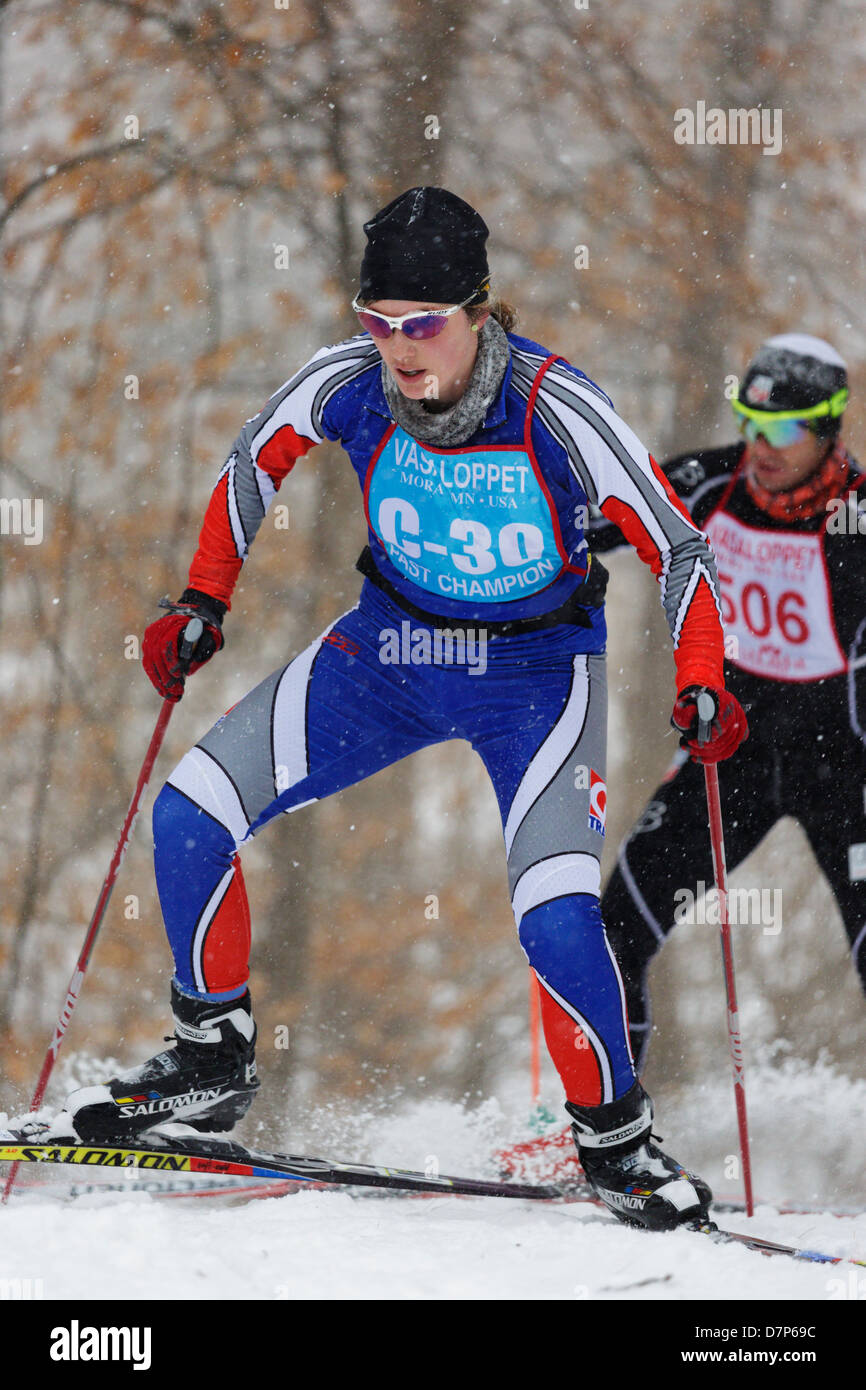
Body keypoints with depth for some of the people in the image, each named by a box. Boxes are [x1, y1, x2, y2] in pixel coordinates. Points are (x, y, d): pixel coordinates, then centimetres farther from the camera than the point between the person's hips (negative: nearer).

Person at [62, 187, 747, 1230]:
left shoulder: (556, 410, -26)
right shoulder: (349, 383, -17)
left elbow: (675, 548, -18)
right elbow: (253, 461, 4)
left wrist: (701, 689, -30)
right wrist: (203, 604, -1)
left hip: (535, 676, -4)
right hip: (390, 649, 4)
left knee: (556, 919, -23)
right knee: (190, 812, -7)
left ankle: (615, 1141, 2)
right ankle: (213, 1063, 13)